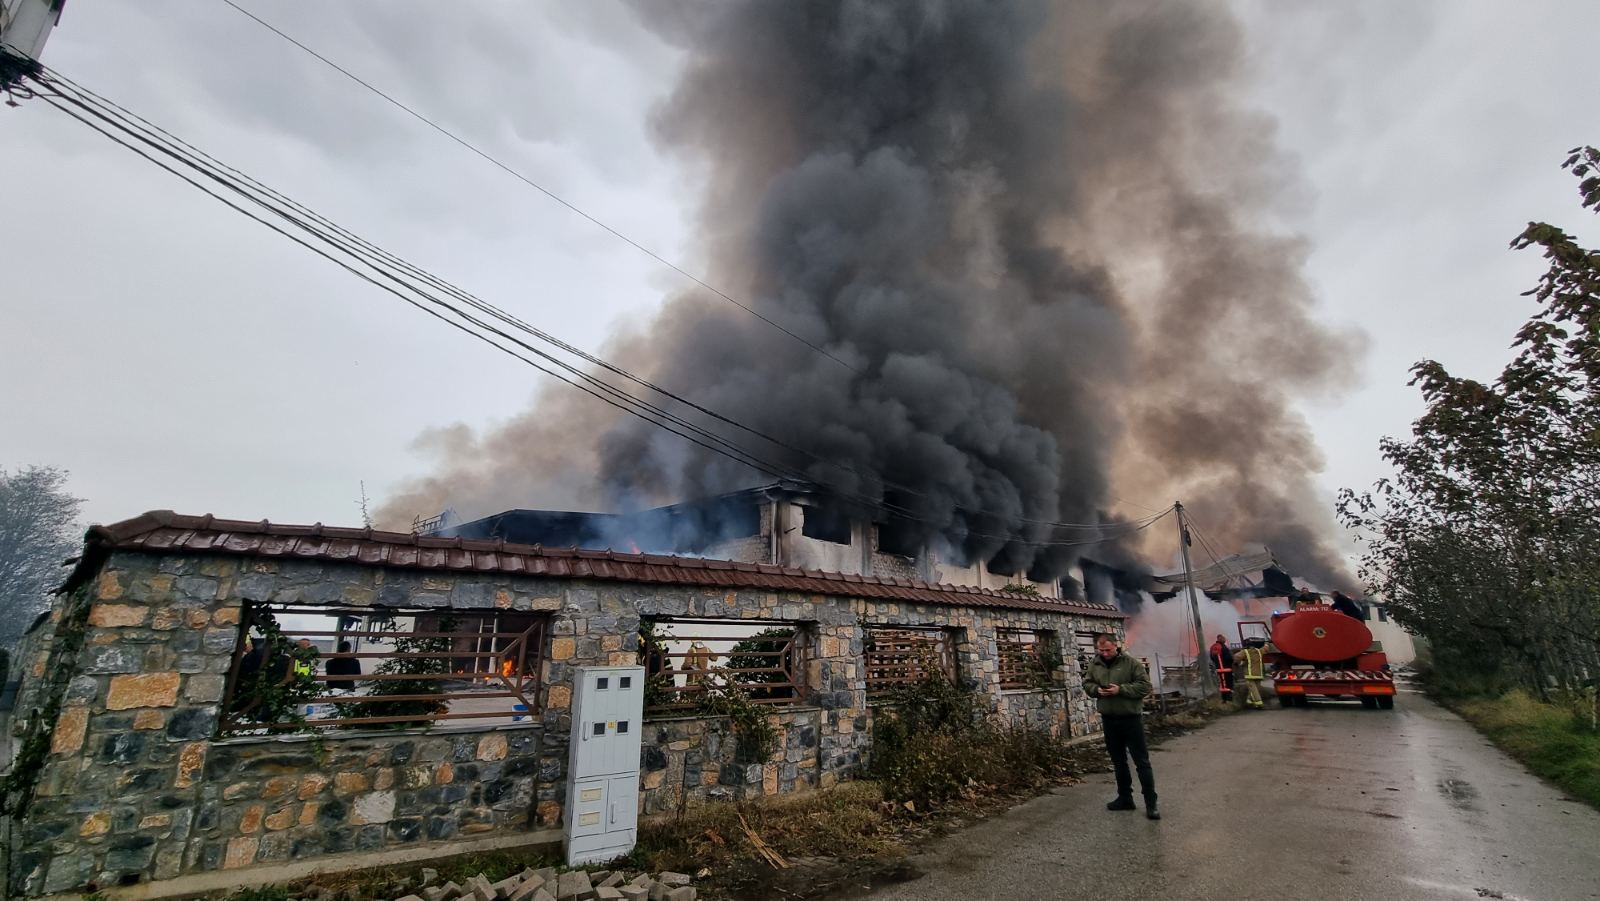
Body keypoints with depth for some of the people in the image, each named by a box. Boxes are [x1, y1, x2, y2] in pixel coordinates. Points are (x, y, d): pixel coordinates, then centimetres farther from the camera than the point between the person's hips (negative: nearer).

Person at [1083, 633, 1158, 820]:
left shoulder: (1131, 663, -10)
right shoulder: (1094, 664, 3)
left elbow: (1145, 685, -12)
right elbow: (1087, 683, 11)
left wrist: (1121, 689, -22)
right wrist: (1096, 689, -11)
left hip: (1131, 718, -5)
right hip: (1109, 719, 5)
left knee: (1141, 761, 0)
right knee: (1118, 761, 15)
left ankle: (1151, 803, 7)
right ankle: (1125, 798, 28)